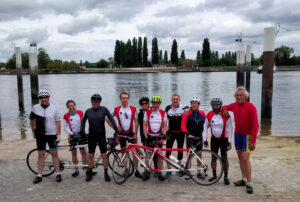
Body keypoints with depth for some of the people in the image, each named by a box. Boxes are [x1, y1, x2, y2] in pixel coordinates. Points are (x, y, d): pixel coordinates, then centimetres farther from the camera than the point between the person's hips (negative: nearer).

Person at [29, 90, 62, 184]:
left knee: (54, 154, 3)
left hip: (52, 135, -1)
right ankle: (39, 175, 15)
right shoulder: (35, 108, -1)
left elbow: (58, 122, -4)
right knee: (41, 155, 7)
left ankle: (58, 173, 12)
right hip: (40, 135, 2)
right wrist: (33, 132, 12)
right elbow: (32, 120, 13)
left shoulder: (54, 108, -5)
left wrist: (58, 135, -8)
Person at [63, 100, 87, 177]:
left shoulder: (80, 112, -1)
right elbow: (65, 128, -3)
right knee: (74, 152, 5)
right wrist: (72, 133, -14)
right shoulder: (66, 116, -4)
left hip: (81, 134, 0)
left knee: (83, 151, -3)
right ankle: (76, 170, 15)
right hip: (72, 136, 0)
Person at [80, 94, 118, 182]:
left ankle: (106, 173, 14)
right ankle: (90, 173, 23)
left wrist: (115, 127, -13)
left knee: (104, 155, 0)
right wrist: (82, 130, 9)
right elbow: (83, 121, 17)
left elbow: (111, 118, -3)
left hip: (101, 135, -2)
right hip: (91, 136, 2)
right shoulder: (88, 111, 3)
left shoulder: (104, 109, -4)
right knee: (90, 156, 9)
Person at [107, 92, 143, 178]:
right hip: (121, 133, 1)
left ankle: (136, 171, 4)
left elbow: (136, 121, 1)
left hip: (131, 133, -1)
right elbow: (108, 119, 6)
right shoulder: (116, 109, -2)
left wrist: (135, 133, -5)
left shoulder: (133, 109, -2)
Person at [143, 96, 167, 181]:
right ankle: (147, 172, 13)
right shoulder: (147, 112, 0)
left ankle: (159, 173, 13)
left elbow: (165, 125, 4)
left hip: (159, 136, 1)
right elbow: (144, 125, 1)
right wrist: (146, 136, -7)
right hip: (149, 136, 0)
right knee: (148, 155, 2)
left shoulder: (163, 113, 2)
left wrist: (163, 135, -8)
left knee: (159, 155, 3)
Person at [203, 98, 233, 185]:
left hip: (223, 140, -3)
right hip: (214, 139, 3)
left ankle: (226, 177, 12)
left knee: (224, 158, 0)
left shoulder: (225, 115, -11)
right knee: (213, 157, 7)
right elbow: (205, 126, 5)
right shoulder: (209, 115, -3)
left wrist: (229, 141, -9)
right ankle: (214, 175, 19)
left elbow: (230, 128, -7)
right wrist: (205, 139, 1)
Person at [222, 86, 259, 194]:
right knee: (240, 157, 11)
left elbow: (255, 125, -17)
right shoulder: (234, 105, 2)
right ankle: (244, 179, 22)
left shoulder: (250, 107, -16)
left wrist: (253, 141, -20)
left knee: (245, 158, -11)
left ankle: (249, 184, -2)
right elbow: (225, 107, 24)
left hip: (247, 135, -6)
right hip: (237, 134, 6)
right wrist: (225, 109, -2)